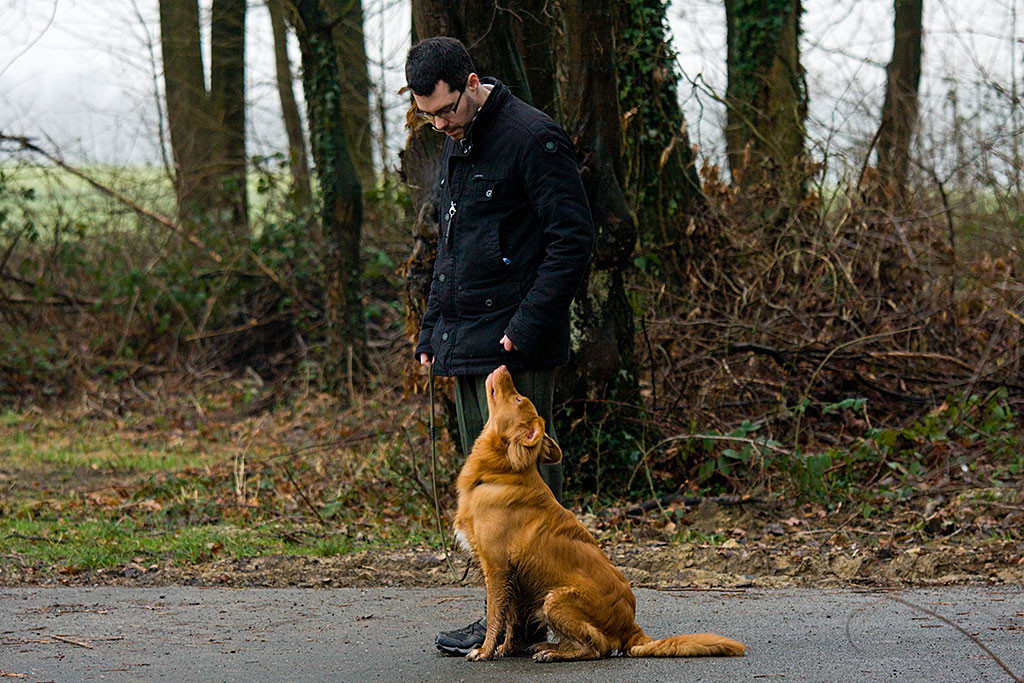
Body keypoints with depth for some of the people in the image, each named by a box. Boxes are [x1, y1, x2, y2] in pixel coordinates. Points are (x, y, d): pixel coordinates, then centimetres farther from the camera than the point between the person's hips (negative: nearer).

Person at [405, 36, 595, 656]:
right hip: (465, 343, 9)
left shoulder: (533, 138, -11)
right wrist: (433, 328, 18)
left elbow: (574, 239, -15)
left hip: (515, 346, -9)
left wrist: (528, 324, -20)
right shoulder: (457, 145, 17)